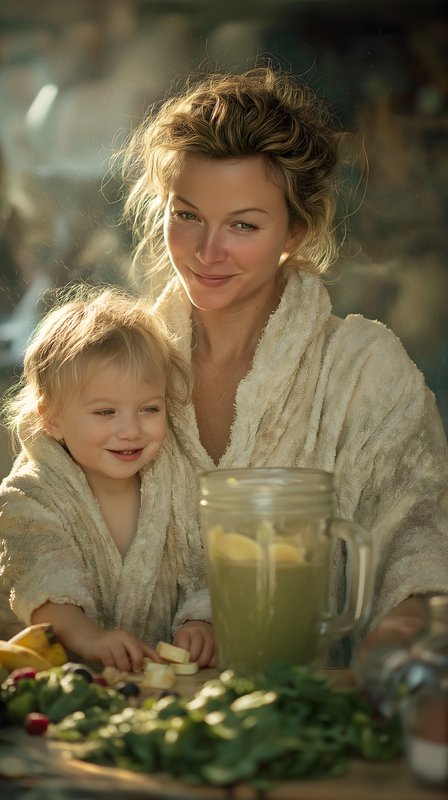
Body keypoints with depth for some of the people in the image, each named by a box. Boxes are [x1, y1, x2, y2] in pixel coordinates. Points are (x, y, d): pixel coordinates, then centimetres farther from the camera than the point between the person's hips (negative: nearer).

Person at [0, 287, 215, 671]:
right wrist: (85, 635, -41)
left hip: (167, 675, 3)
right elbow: (44, 581, -21)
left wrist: (200, 624, -20)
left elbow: (204, 575, 2)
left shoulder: (181, 487, 4)